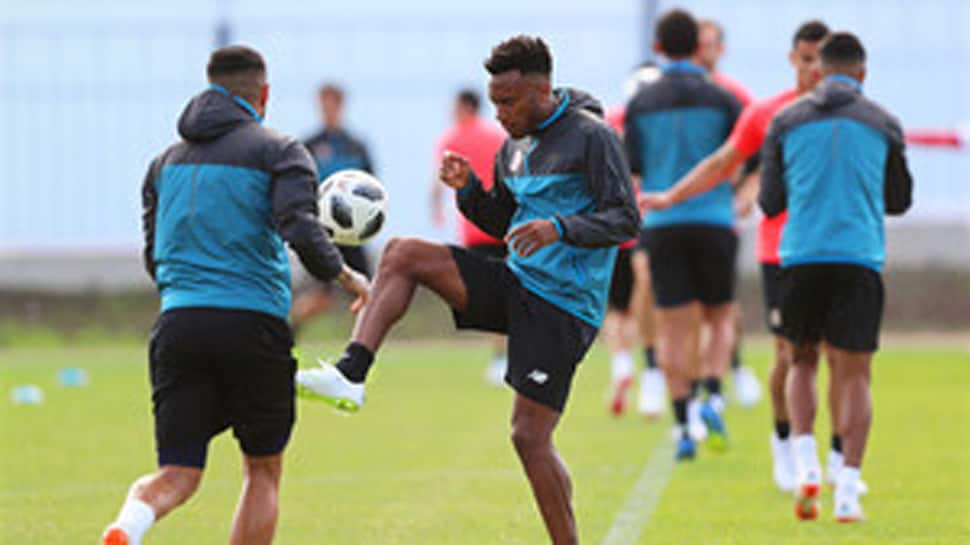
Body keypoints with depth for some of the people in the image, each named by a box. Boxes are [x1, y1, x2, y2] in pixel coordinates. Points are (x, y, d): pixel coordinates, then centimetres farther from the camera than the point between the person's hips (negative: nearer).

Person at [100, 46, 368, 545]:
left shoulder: (167, 161, 18)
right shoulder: (278, 152, 1)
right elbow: (301, 231, -13)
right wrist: (345, 277, 3)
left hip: (179, 320, 4)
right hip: (254, 325, -3)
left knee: (176, 475, 1)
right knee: (263, 471, 14)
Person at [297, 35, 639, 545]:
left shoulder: (591, 137, -11)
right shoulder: (514, 147, 12)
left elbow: (625, 219, -15)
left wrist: (560, 228, -30)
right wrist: (468, 188, 2)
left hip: (562, 307, -8)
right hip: (515, 285, 8)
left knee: (529, 435, -11)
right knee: (401, 254, -6)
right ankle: (350, 375, -17)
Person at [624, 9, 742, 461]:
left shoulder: (641, 103, 2)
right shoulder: (720, 99, -1)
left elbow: (631, 167, 2)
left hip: (661, 224, 1)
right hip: (714, 221, -1)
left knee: (673, 329, 3)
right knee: (720, 318, 13)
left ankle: (683, 424, -5)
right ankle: (714, 400, -9)